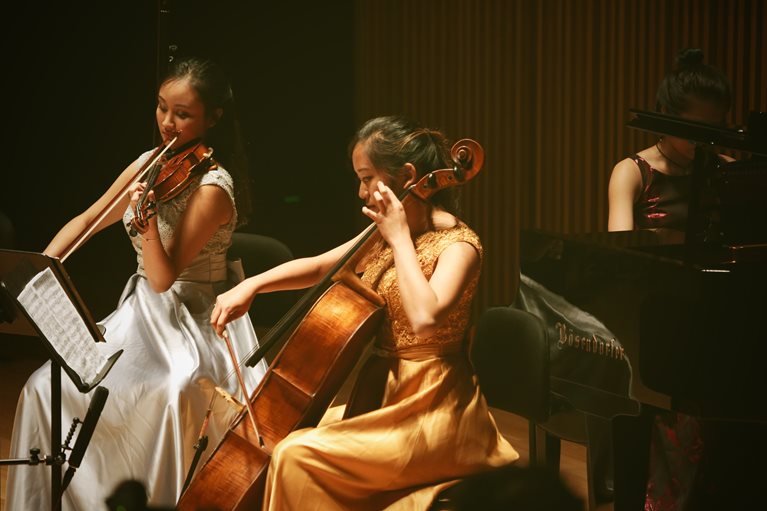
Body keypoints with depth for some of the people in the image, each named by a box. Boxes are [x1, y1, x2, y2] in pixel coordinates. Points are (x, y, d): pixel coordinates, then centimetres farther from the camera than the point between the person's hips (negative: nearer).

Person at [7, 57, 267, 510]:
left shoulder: (212, 188, -17)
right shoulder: (151, 165, 4)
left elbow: (163, 278, -22)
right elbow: (87, 222, 12)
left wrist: (147, 220, -39)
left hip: (193, 324, -7)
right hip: (140, 317, 7)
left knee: (176, 390, -40)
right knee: (47, 387, -11)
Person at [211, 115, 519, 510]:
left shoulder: (457, 244, -15)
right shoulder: (385, 237, 9)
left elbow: (424, 319, -33)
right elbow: (317, 267, 20)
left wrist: (400, 238, -22)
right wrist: (251, 286, 3)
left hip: (432, 412, -9)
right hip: (382, 397, 9)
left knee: (297, 456, -22)